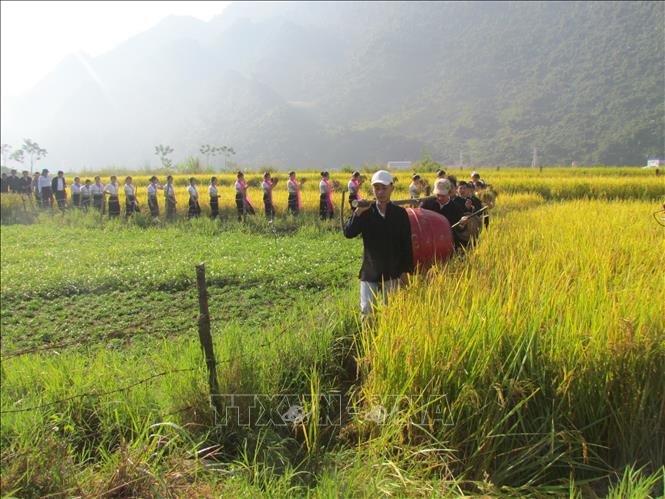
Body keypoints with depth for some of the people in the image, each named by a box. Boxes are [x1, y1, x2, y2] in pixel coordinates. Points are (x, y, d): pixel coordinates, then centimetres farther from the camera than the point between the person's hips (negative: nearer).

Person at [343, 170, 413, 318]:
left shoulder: (400, 213, -2)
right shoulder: (366, 212, -1)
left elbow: (407, 244, 1)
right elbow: (348, 233, -13)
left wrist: (405, 271, -2)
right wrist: (358, 212, -26)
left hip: (392, 273, 0)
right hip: (369, 272, 0)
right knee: (367, 310, -6)